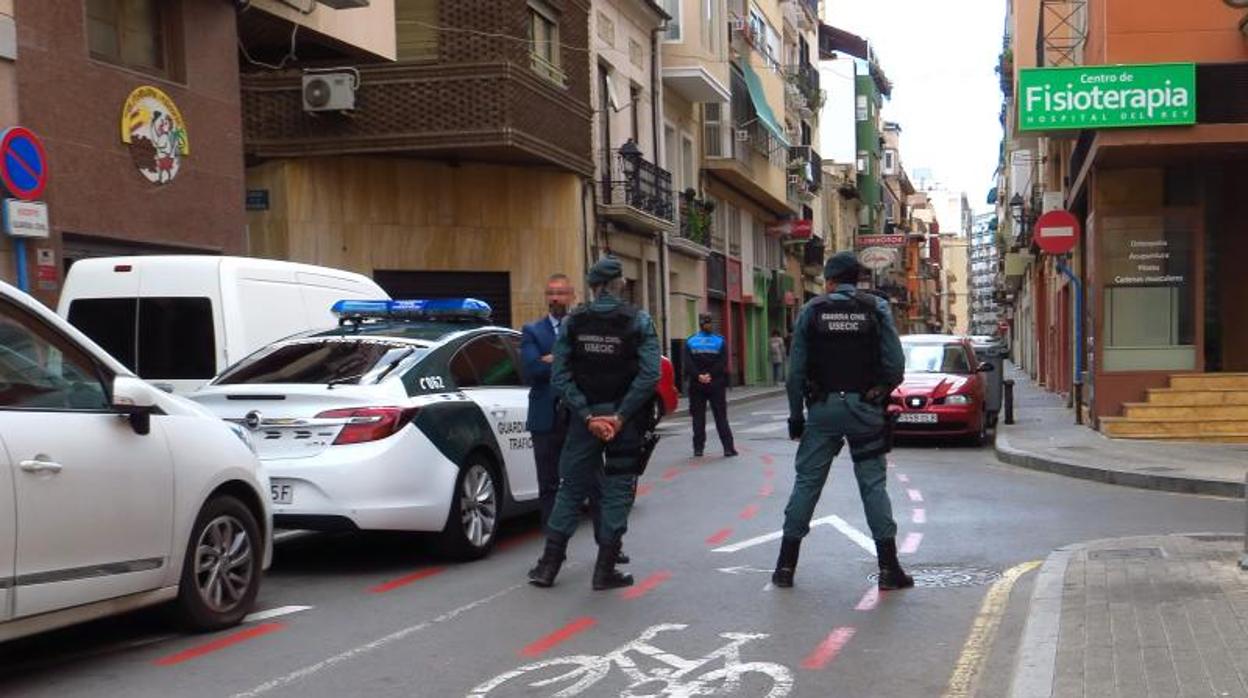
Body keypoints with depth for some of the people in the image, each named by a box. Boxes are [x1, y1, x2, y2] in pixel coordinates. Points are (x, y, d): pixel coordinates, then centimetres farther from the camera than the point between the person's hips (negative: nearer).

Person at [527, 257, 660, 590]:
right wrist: (621, 416, -12)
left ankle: (549, 565, 14)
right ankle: (604, 570, 7)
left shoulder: (573, 322, 1)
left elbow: (560, 376, -5)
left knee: (570, 488, 12)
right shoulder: (638, 320, -6)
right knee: (617, 491, 6)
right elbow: (649, 375, -15)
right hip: (624, 417, -2)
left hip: (584, 417, 2)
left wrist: (587, 414, -6)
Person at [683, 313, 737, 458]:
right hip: (716, 384, 0)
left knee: (698, 417, 6)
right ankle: (728, 447, 0)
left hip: (696, 385, 0)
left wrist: (698, 376, -15)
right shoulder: (720, 341, 0)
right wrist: (710, 375, -13)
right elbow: (723, 362, -9)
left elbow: (688, 363, -10)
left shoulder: (690, 342, 1)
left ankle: (698, 448, 4)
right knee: (721, 417, 3)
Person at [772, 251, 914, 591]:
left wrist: (796, 414, 7)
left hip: (823, 407, 0)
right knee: (873, 483, 5)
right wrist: (881, 394, 13)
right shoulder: (877, 308, 0)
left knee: (806, 482, 6)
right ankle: (889, 568, 2)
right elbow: (896, 364, -5)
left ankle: (786, 565, 9)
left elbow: (796, 370, -1)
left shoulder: (812, 310, 1)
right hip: (865, 409, 0)